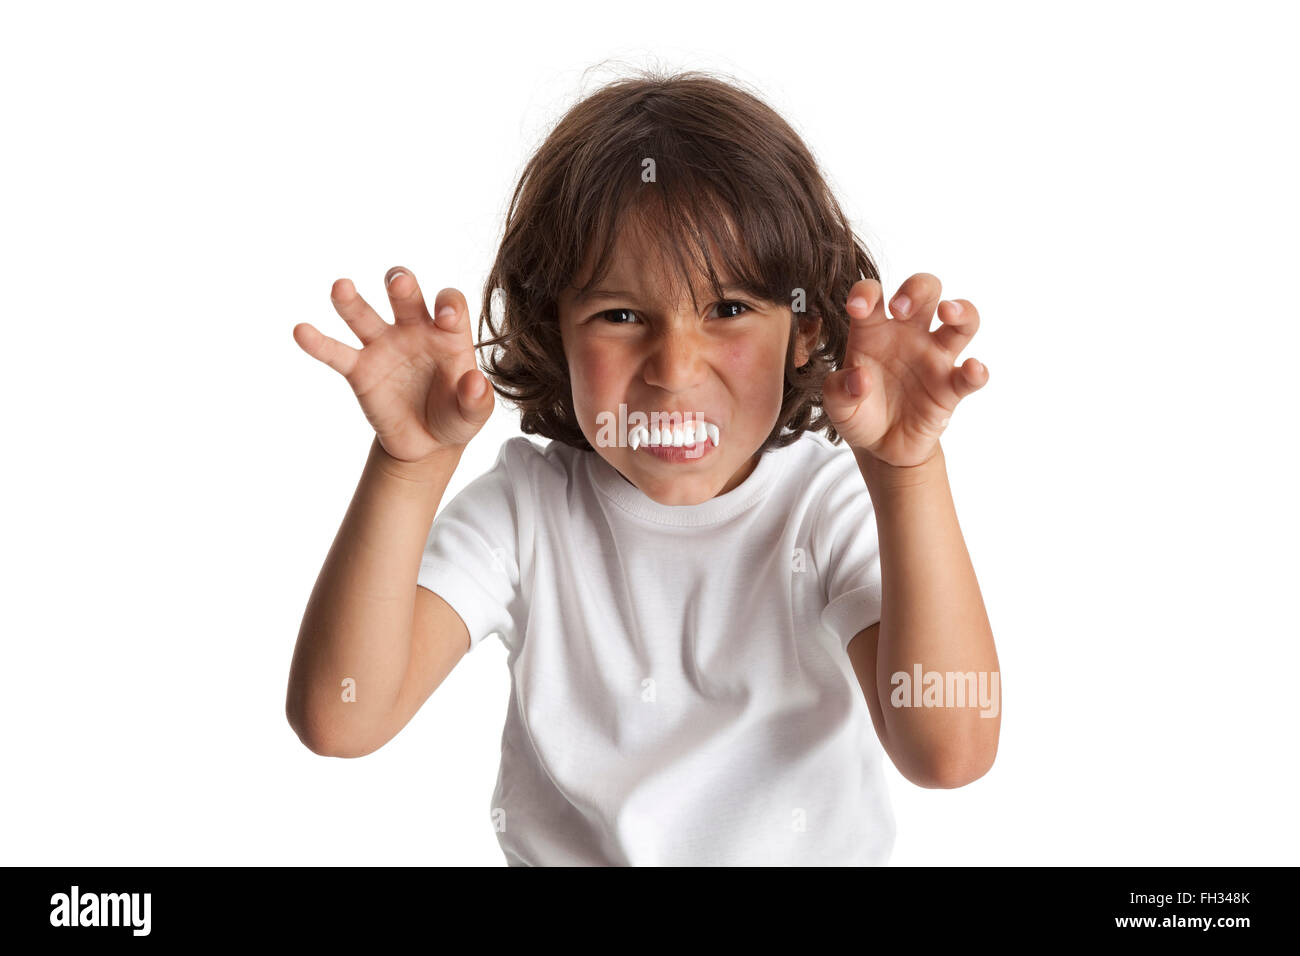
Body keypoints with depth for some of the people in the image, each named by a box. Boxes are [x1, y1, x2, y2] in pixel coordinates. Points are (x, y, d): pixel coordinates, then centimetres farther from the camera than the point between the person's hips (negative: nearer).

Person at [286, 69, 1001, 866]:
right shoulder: (525, 508, -7)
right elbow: (340, 719, -17)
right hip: (562, 853, 1)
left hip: (814, 856, 0)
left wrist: (908, 471, -33)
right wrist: (413, 466, -25)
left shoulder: (835, 506, -10)